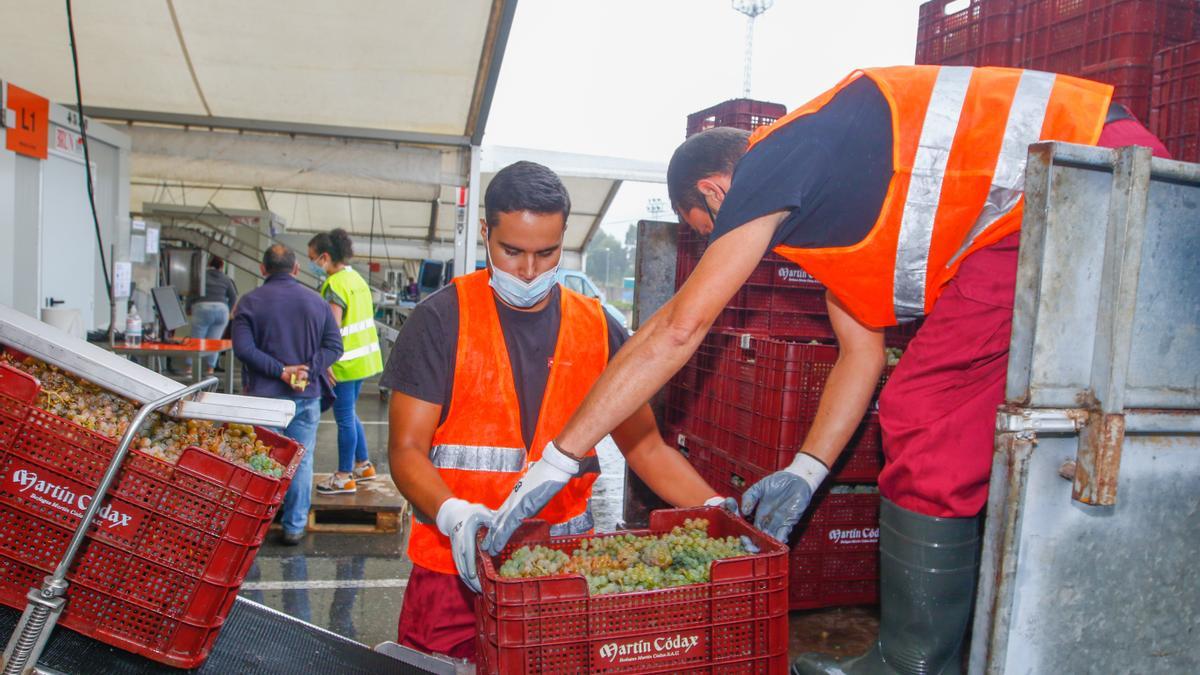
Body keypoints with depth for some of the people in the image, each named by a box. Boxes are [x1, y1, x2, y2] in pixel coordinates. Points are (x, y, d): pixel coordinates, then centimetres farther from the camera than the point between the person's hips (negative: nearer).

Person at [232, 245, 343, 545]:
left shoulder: (250, 302, -2)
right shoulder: (317, 302, 5)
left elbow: (243, 348, -14)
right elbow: (334, 345, -1)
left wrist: (280, 370, -13)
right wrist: (307, 371, -9)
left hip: (264, 394, -1)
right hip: (307, 395, 1)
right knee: (301, 461, 9)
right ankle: (295, 527, 14)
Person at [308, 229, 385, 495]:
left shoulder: (334, 285, -18)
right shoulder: (356, 278, 11)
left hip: (345, 362, -9)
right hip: (362, 359, 9)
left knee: (345, 419, 1)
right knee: (350, 414, 20)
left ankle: (345, 478, 11)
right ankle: (363, 465, 30)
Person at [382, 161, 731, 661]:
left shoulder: (596, 327, 4)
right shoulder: (443, 319, -4)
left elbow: (644, 445, 6)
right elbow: (407, 450, -6)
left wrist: (715, 509, -8)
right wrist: (453, 514, -25)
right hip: (457, 570, -1)